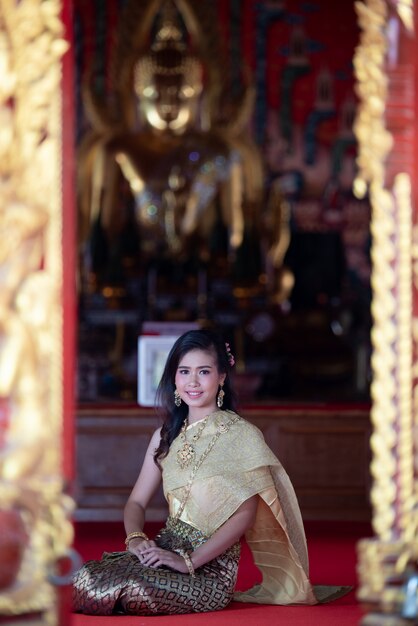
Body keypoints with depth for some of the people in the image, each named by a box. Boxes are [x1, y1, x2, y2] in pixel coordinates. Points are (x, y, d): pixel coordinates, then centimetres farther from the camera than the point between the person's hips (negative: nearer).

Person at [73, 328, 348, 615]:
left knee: (129, 588, -31)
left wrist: (189, 560, -20)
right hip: (165, 548, 5)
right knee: (84, 577, -22)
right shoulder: (167, 436, 14)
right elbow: (137, 501, 14)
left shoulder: (241, 435, -5)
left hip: (211, 564, -5)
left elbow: (245, 514, -12)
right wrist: (135, 539, -9)